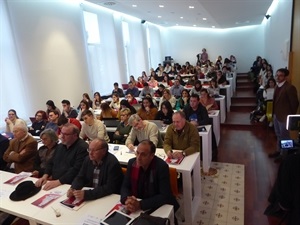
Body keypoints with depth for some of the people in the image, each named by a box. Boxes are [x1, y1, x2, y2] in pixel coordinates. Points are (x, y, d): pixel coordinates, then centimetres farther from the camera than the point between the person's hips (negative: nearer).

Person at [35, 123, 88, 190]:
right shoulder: (60, 146, 14)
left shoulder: (82, 148, -14)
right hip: (54, 182, 8)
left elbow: (76, 170, -21)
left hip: (71, 185, -7)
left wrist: (58, 182, -23)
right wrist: (45, 176, 2)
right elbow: (51, 162, 19)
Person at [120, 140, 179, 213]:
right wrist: (127, 200, -24)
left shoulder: (161, 166, -22)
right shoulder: (132, 162, -8)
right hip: (136, 204, 4)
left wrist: (140, 204, -32)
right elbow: (125, 186, -2)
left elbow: (165, 196, -24)